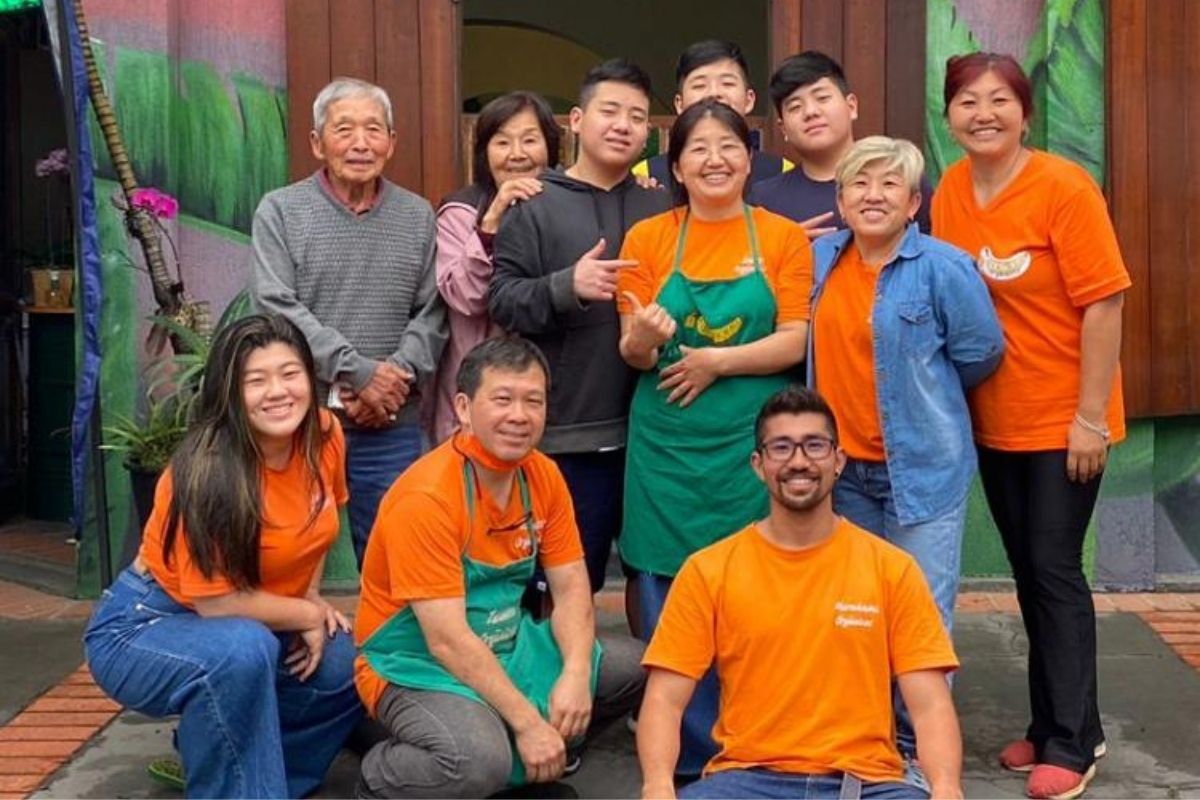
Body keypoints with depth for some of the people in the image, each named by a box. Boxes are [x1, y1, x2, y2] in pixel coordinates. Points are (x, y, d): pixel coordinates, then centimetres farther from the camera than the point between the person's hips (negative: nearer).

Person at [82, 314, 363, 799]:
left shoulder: (324, 436, -9)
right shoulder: (208, 472, -28)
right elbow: (216, 601, -25)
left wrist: (312, 596, 0)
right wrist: (305, 616, -13)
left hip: (253, 623, 8)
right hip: (144, 626, -7)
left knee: (349, 668, -10)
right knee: (243, 650, -36)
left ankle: (207, 751, 11)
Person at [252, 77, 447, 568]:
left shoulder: (418, 217, 10)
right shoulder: (279, 212, 1)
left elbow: (432, 313, 5)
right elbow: (277, 309, -9)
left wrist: (400, 378, -12)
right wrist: (361, 372, -14)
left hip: (392, 426, 2)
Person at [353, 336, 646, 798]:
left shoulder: (543, 476, -2)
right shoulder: (427, 498, -24)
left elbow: (571, 587, 0)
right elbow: (446, 641, -26)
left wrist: (576, 674, -18)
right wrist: (527, 722, -25)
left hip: (510, 647, 7)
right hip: (418, 666, -7)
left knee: (637, 666, 0)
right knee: (481, 760, -35)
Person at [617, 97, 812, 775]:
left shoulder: (784, 237, 3)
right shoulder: (647, 239, 5)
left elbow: (795, 341, -3)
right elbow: (631, 353, 2)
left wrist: (717, 361, -13)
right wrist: (643, 339, -20)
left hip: (753, 441, -1)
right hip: (667, 443, 1)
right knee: (671, 599, 4)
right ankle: (684, 754, 18)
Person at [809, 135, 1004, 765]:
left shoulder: (944, 267, -12)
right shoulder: (819, 259, 4)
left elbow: (981, 355, -5)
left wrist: (926, 397, 6)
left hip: (922, 469, -5)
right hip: (843, 468, 5)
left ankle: (918, 751, 16)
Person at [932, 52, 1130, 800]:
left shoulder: (1065, 187, -15)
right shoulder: (950, 192, 1)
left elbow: (1104, 304, -16)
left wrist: (1090, 416, -17)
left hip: (1063, 421, -5)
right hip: (993, 420, 5)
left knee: (1055, 570, -1)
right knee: (1029, 572, 13)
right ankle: (1055, 724, 27)